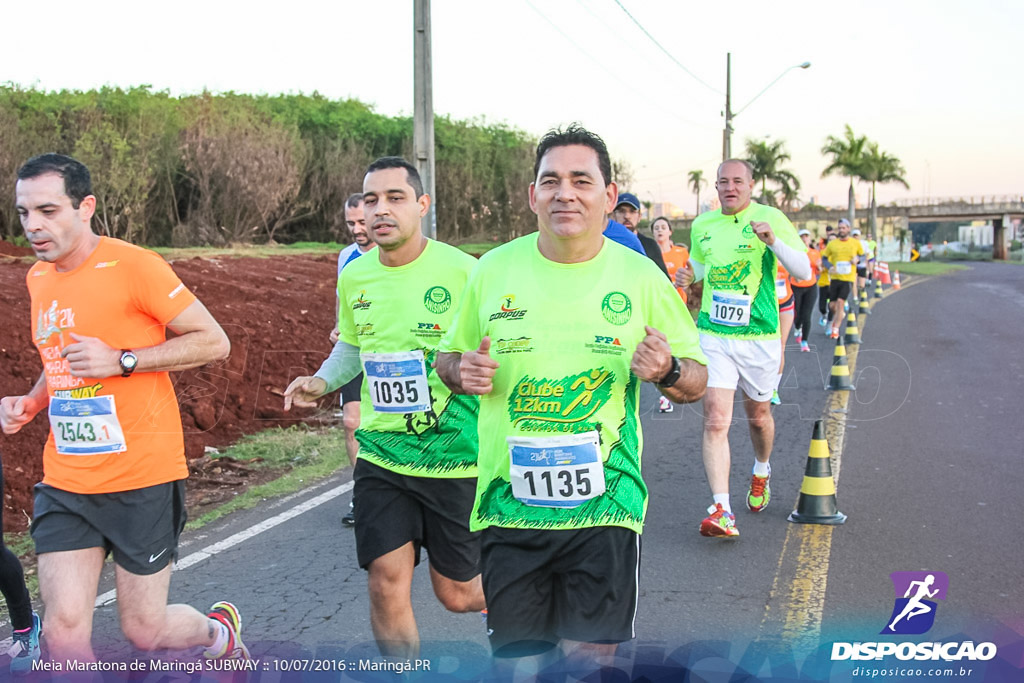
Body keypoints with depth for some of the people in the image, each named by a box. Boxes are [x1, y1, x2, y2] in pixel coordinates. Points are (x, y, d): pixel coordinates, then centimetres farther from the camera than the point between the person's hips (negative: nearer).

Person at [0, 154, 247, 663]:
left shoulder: (134, 266, -13)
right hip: (65, 482, 6)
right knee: (63, 632, -2)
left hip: (142, 478, -5)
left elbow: (214, 342, -11)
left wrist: (121, 360, -19)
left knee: (144, 631, 6)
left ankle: (220, 631, 39)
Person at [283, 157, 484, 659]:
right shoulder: (354, 277, 3)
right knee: (386, 584, -1)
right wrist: (321, 381, 2)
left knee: (457, 592, 11)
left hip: (456, 460, -3)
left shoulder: (463, 272, -12)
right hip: (381, 456, 4)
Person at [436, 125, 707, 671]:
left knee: (590, 654, 1)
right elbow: (448, 356, 14)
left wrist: (667, 372, -15)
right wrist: (462, 372, -9)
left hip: (604, 504, -1)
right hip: (508, 501, 1)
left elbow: (696, 380, 7)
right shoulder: (493, 269, 1)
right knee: (516, 660, 8)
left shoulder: (640, 277, -1)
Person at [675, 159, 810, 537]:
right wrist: (688, 276, 1)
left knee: (758, 414, 16)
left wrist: (773, 240, -26)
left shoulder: (771, 218, -5)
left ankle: (761, 472, 47)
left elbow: (804, 271, -10)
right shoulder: (702, 225, 7)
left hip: (759, 336, -1)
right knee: (715, 418, -12)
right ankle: (721, 510, -14)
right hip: (713, 335, 1)